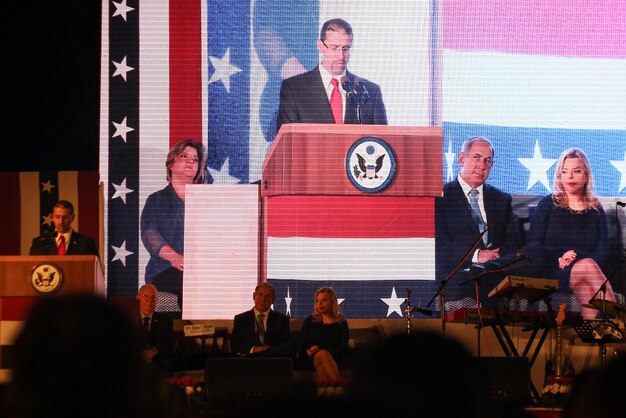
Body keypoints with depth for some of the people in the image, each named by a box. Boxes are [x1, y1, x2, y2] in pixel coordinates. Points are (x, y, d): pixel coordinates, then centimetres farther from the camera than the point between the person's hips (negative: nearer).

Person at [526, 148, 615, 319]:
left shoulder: (596, 210, 17)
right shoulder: (548, 204, 11)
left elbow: (603, 249, 8)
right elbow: (534, 245, 5)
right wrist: (558, 261, -14)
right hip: (552, 274, -1)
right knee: (587, 265, -35)